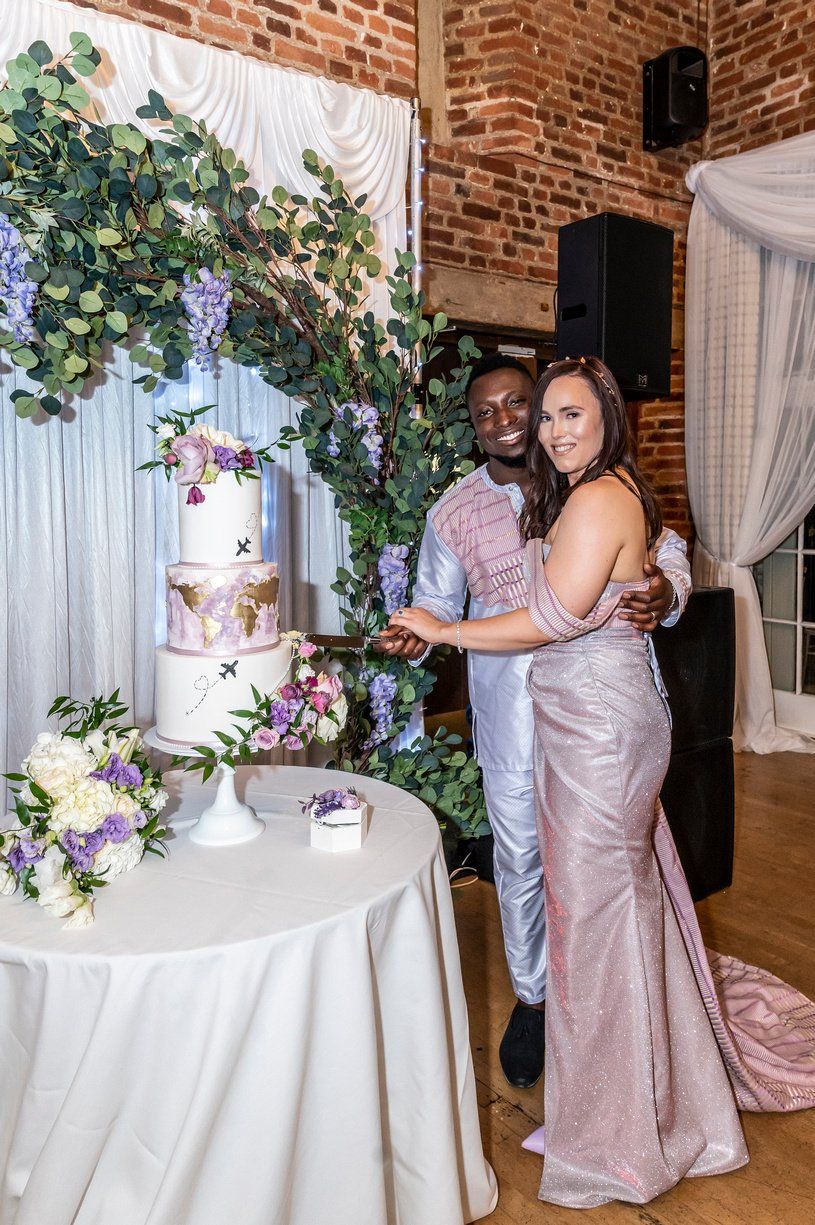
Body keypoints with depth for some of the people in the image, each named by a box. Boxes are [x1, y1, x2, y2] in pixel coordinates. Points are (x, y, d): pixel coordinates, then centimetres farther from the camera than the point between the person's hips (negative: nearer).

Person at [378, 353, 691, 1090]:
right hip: (513, 709, 1)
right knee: (523, 856, 10)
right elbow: (439, 602, 9)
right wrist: (415, 635, -14)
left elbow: (666, 551, 4)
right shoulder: (455, 512, 3)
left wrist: (667, 594, -18)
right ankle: (533, 999, 34)